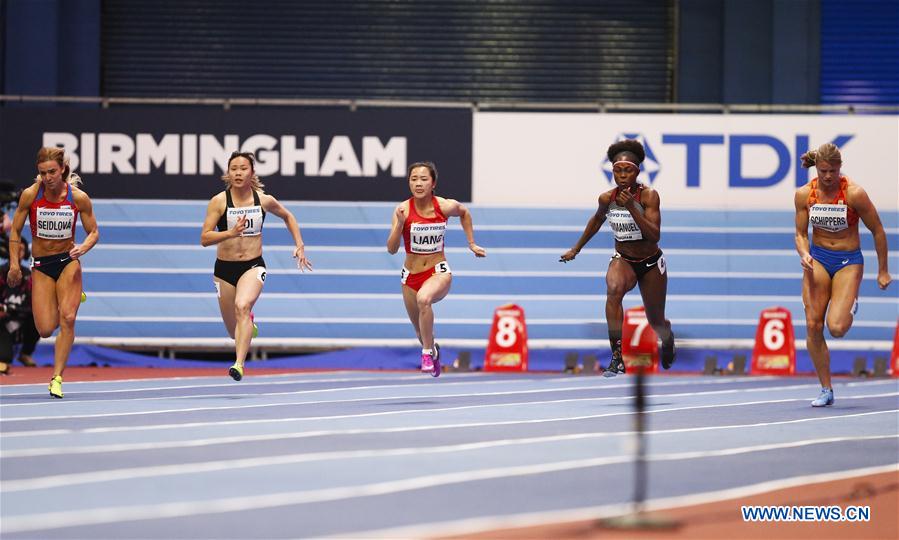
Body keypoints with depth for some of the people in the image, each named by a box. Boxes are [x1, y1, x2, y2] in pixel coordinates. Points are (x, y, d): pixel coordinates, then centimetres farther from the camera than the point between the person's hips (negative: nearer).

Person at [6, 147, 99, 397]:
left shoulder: (79, 198, -9)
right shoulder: (30, 195, -9)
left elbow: (94, 232, 2)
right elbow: (15, 231, 2)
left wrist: (83, 248, -19)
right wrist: (14, 263, -5)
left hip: (68, 261, -1)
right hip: (41, 264, 1)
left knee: (68, 318, -19)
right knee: (46, 329, -6)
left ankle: (57, 378, -10)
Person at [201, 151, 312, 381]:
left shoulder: (264, 201, -2)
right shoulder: (219, 202, -8)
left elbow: (288, 217, 20)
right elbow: (204, 238, -13)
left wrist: (300, 246, 12)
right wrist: (231, 233, -28)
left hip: (253, 266, -1)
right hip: (224, 268, 1)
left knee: (242, 306, -32)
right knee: (234, 331, 11)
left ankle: (239, 364, -40)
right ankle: (249, 321, 51)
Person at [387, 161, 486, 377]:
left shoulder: (445, 207, -12)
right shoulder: (403, 209, -14)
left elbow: (464, 213, 13)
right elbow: (391, 249, -18)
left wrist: (472, 244, 13)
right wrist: (400, 224, -32)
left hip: (439, 272, -2)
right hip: (411, 275, 2)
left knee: (424, 298, -38)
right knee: (422, 334, 16)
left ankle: (427, 352, -23)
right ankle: (433, 351, 53)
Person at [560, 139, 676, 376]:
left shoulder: (649, 195, -21)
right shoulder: (607, 198, -10)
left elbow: (654, 236, -30)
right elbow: (597, 220, 14)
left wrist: (631, 208, -38)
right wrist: (576, 249, 21)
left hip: (651, 263, -1)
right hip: (623, 260, 1)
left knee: (657, 323, 13)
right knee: (613, 289, -35)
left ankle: (668, 339, 54)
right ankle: (617, 357, -38)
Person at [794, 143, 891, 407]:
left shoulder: (854, 194, -17)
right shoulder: (804, 194, -7)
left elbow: (877, 231, -6)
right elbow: (801, 234, 5)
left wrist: (882, 271, 0)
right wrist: (804, 254, -18)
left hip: (848, 260, -3)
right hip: (818, 259, 3)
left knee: (837, 328, -18)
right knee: (813, 326, -8)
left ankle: (852, 305, 21)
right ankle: (826, 390, 4)